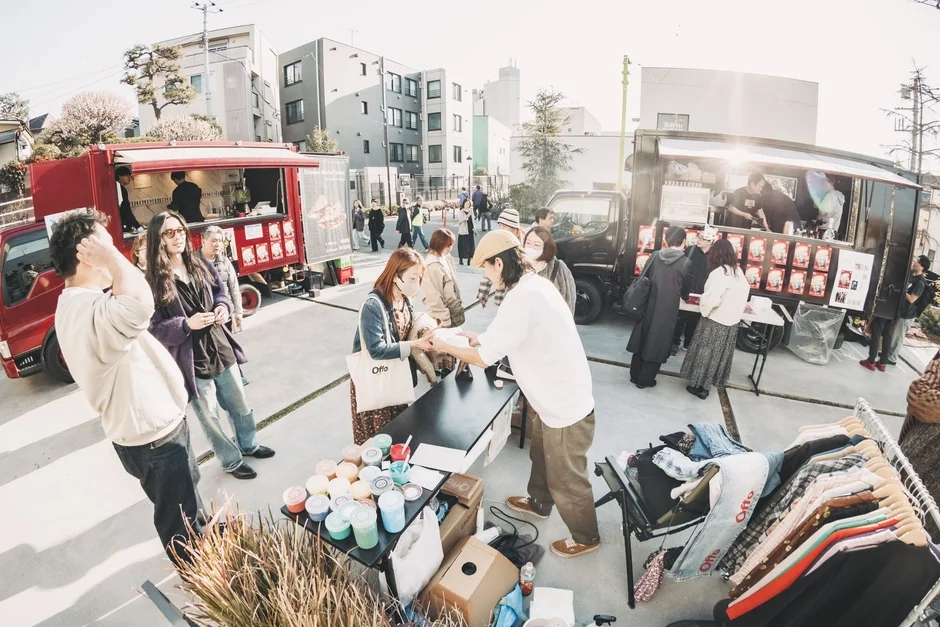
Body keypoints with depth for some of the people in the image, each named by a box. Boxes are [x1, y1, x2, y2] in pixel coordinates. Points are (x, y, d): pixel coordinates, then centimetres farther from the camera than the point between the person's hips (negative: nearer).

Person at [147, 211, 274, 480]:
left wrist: (223, 307, -9)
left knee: (240, 405, 21)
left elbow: (220, 291, 12)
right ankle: (231, 461, 34)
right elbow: (154, 328, -13)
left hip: (221, 349, 5)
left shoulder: (200, 264, 1)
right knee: (210, 417, 13)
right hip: (192, 361, -5)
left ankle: (249, 445, 45)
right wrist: (187, 324, -28)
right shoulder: (154, 282, -14)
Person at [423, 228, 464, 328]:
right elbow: (434, 297, -23)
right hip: (444, 316, -8)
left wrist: (459, 303, 17)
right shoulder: (433, 266, -24)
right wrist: (444, 320, -21)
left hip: (454, 312, 8)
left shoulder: (445, 258, 1)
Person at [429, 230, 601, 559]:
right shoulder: (536, 284, 1)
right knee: (541, 456, 31)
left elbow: (485, 357, -22)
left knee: (567, 480, 15)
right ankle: (539, 502, 57)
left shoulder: (522, 297, -30)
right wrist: (480, 337, 14)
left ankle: (586, 537, 40)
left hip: (565, 407, -9)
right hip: (558, 398, 10)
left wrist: (445, 347, -5)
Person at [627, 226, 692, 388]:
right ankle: (645, 380, 17)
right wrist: (684, 297, 24)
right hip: (667, 311, -3)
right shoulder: (685, 262, -10)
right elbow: (685, 291, 1)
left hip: (648, 307, 3)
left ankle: (635, 375, 26)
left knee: (642, 340, 15)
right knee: (657, 344, 8)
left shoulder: (654, 256, -2)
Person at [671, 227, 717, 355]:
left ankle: (688, 343, 31)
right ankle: (675, 343, 19)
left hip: (701, 296, 1)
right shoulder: (690, 250, -4)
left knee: (694, 320, 14)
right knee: (679, 318, 6)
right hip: (685, 292, 0)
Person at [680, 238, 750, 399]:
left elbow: (712, 298, -29)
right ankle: (706, 385, 29)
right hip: (732, 321, 7)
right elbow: (744, 292, 17)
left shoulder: (719, 273, -20)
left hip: (716, 321, -7)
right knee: (719, 354, 16)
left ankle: (700, 386, 17)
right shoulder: (739, 272, 4)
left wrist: (703, 308, -11)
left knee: (706, 352, 7)